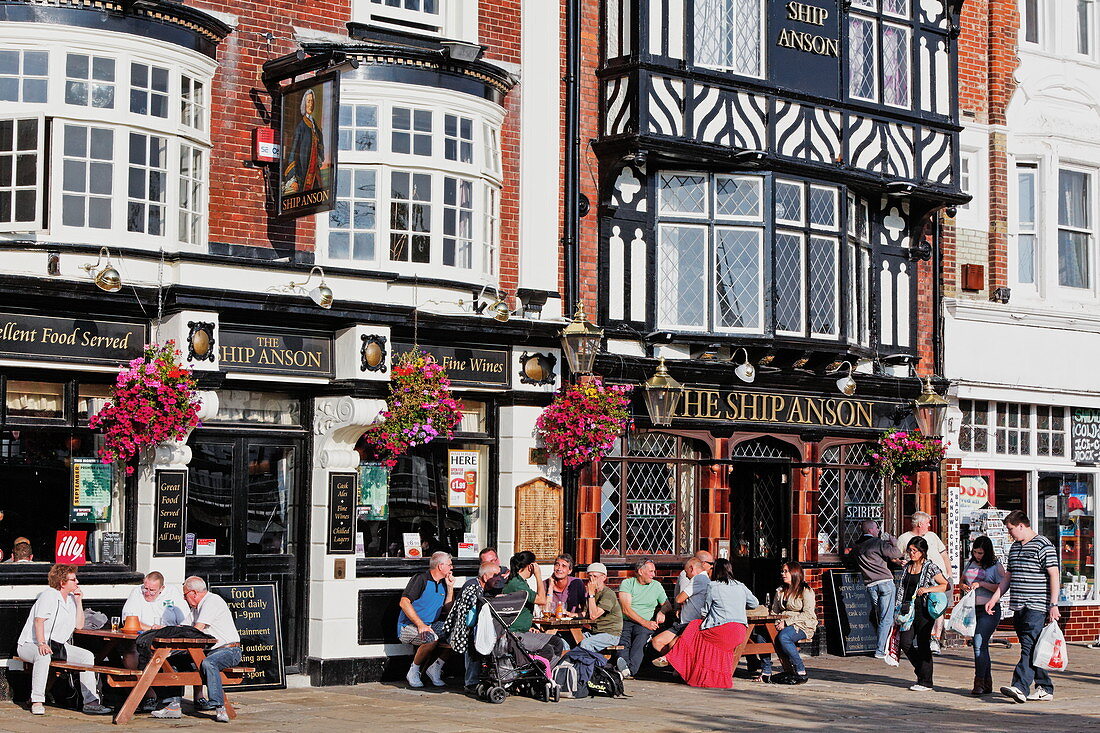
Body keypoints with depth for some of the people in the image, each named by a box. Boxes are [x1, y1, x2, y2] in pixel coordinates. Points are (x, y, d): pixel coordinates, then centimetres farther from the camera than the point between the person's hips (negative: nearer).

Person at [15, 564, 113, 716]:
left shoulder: (71, 599, 13)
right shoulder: (49, 595, -12)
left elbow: (79, 625, 12)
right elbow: (39, 621, -24)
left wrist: (79, 602, 3)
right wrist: (42, 644, -38)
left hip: (58, 646, 8)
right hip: (30, 645, -8)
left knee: (87, 656, -5)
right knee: (44, 656, -41)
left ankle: (90, 702, -8)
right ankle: (37, 702, -34)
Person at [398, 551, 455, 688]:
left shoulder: (443, 584, 13)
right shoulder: (421, 579, -11)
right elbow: (404, 602, -20)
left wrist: (450, 587, 2)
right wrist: (420, 625, -26)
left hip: (430, 625, 7)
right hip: (408, 626, -7)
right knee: (432, 639, -35)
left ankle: (435, 668, 0)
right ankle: (413, 672, -13)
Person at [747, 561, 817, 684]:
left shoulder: (806, 591, -3)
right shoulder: (780, 591, 19)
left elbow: (807, 614, -13)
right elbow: (774, 611, 18)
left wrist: (786, 622, -20)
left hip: (803, 626, -6)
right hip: (783, 625, 6)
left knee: (782, 637, -37)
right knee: (761, 634, -21)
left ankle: (801, 673, -28)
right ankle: (766, 671, -16)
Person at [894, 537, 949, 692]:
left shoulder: (931, 567, -3)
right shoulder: (907, 567, 15)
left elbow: (946, 586, -5)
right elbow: (902, 590, 21)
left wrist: (928, 589, -18)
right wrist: (899, 608, 15)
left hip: (924, 609, -6)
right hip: (909, 609, 6)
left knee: (923, 644, -4)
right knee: (905, 642, -1)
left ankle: (926, 682, 4)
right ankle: (921, 670, 20)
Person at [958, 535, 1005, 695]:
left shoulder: (996, 566, -4)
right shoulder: (970, 564, 14)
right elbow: (962, 582, 25)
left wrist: (981, 584, -17)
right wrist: (963, 587, 2)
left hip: (989, 610, -6)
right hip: (972, 610, 6)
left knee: (979, 644, -16)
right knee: (981, 646, 9)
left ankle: (979, 683, -14)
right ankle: (987, 684, 15)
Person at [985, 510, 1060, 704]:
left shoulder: (1043, 546, -6)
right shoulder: (1015, 547, 19)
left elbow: (1054, 576, -10)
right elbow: (1008, 577, 26)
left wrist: (1053, 605, -15)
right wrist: (994, 599, 19)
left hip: (1036, 607, -8)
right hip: (1018, 607, 8)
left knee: (1029, 646, -16)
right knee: (1031, 649, 8)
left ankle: (1020, 687, -27)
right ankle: (1045, 689, 14)